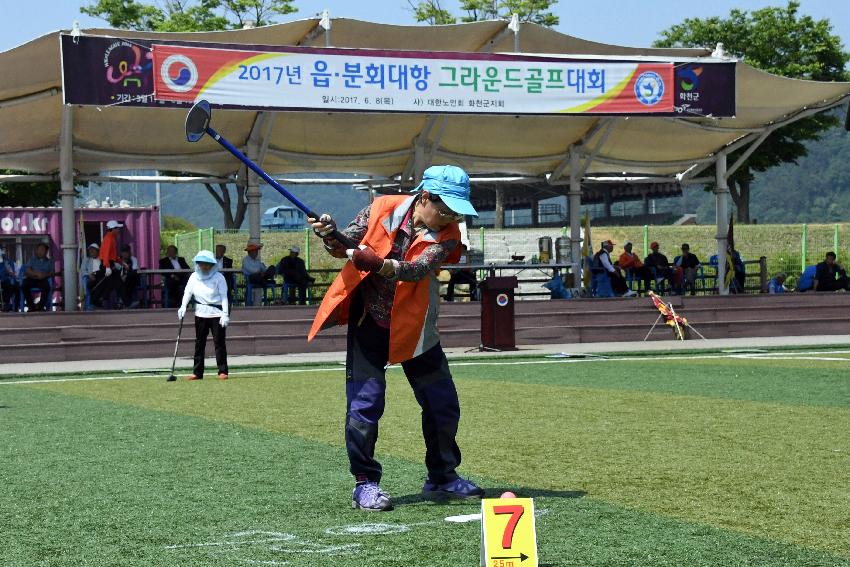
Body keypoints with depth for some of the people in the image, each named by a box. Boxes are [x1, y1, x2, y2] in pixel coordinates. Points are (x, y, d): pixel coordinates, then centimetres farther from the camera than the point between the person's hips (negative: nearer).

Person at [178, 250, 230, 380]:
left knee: (219, 342, -5)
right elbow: (188, 292, 3)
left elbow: (224, 296, -8)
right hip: (200, 313, 4)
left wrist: (225, 314, -16)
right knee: (199, 343, 7)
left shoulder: (218, 277, -5)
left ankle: (223, 371, -1)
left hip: (216, 313, -4)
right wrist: (183, 306, -14)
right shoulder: (194, 277, 7)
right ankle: (197, 372, 11)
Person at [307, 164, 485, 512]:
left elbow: (419, 268, -27)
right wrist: (330, 234, -28)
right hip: (368, 321, -3)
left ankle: (442, 477, 26)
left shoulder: (446, 234, -10)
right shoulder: (383, 209, -11)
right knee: (365, 403, -10)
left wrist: (379, 264, -44)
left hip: (412, 326, 3)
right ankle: (365, 483, 2)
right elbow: (345, 248, -5)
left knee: (443, 404, 7)